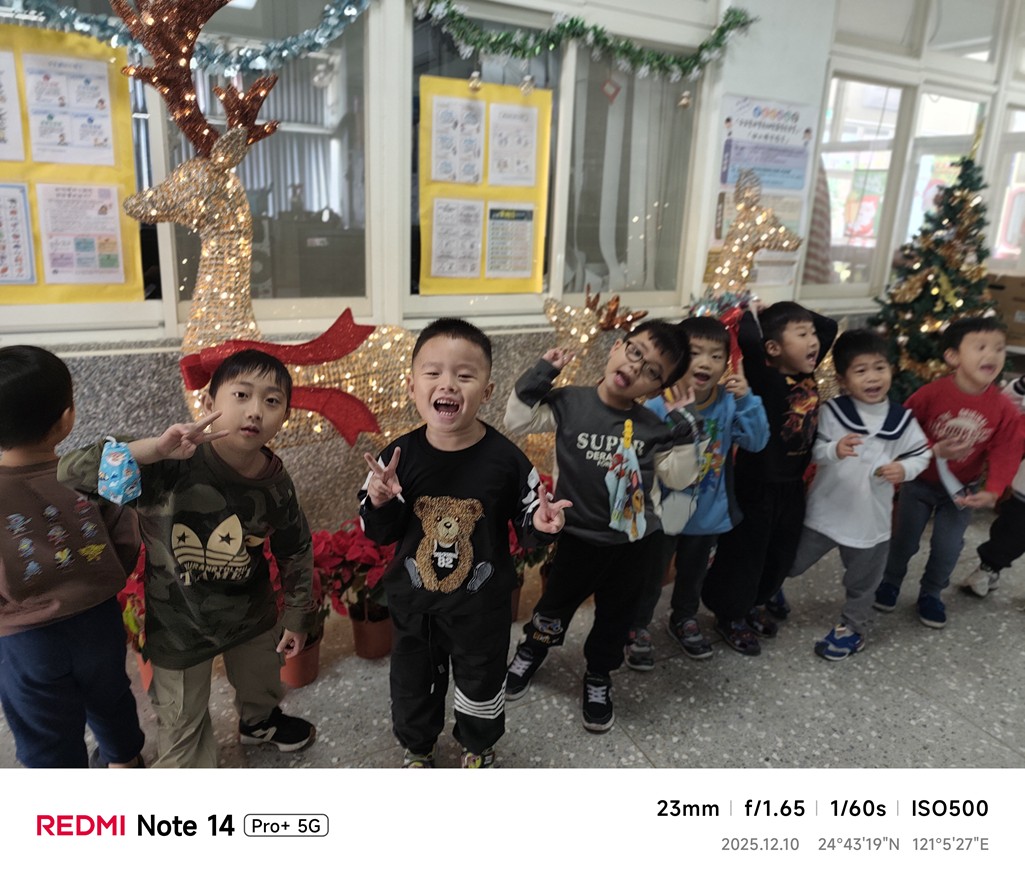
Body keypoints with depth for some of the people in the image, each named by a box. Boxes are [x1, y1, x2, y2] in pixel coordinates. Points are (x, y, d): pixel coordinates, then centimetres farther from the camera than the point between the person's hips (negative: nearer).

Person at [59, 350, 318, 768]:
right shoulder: (171, 466, -29)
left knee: (262, 682, 30)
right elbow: (69, 472, -35)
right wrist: (154, 448, -48)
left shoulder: (276, 484, -17)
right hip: (178, 623, -3)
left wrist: (297, 618, 6)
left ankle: (260, 722, 66)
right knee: (182, 718, 18)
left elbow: (296, 552, -2)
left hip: (252, 613, 4)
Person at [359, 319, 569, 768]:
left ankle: (478, 747, 54)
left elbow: (528, 523, -6)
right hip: (415, 602, 1)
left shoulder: (505, 458, -20)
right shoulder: (398, 457, -16)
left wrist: (541, 524, -28)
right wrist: (380, 503, -26)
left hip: (482, 604, -1)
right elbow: (381, 533, -6)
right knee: (413, 683, 23)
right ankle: (416, 747, 53)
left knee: (481, 681, 23)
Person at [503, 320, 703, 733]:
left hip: (634, 541, 2)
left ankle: (598, 678, 44)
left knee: (615, 615, 19)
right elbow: (517, 420, -14)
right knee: (556, 603, 19)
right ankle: (531, 652, 49)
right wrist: (542, 373, -20)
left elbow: (679, 476, -8)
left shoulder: (654, 427, -8)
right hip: (578, 536, -1)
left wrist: (683, 430, -18)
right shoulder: (570, 402, -12)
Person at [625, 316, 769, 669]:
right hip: (661, 510, -4)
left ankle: (684, 619, 53)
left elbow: (757, 442, -18)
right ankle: (638, 628, 39)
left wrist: (747, 401, -29)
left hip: (708, 511, 4)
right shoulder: (657, 407, -24)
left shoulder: (730, 403, -12)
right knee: (650, 576, 15)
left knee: (694, 573, 27)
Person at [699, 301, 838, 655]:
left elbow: (829, 327, 11)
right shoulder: (766, 380, -24)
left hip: (793, 484, 8)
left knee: (781, 553, 21)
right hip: (758, 484, -8)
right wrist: (744, 311, -23)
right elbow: (749, 340, -42)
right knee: (744, 552, 8)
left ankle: (755, 603, 43)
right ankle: (730, 616, 28)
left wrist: (794, 315, 0)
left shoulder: (807, 372, -1)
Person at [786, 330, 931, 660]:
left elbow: (921, 454, 2)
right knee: (790, 564, 14)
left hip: (871, 517, 1)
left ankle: (852, 627, 42)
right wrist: (834, 450, -33)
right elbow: (814, 451, -13)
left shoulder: (902, 420, -7)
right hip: (825, 511, -1)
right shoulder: (832, 411, -13)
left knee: (862, 583, 18)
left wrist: (905, 468, -19)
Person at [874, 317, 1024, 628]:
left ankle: (930, 593, 32)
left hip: (961, 488, 2)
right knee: (904, 540, 11)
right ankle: (890, 581, 37)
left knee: (948, 548, 7)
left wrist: (992, 491, -24)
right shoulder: (932, 393, -22)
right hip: (920, 482, -2)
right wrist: (933, 450, -27)